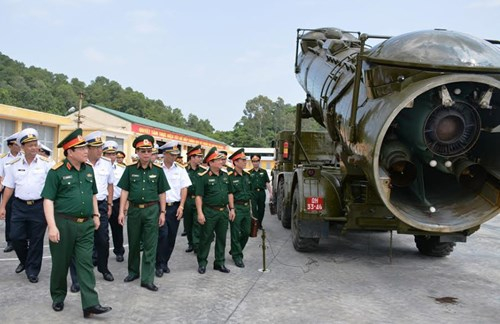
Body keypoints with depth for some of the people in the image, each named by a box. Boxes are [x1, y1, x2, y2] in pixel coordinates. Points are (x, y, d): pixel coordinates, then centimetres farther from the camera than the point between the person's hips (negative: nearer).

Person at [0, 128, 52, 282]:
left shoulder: (46, 163, -3)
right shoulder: (14, 164, 4)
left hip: (39, 206, -2)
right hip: (19, 206, 2)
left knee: (36, 240, 5)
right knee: (16, 237, 4)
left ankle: (32, 271, 20)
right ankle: (24, 261, 33)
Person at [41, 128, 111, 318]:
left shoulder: (89, 169, 7)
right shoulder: (57, 172, -10)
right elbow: (48, 200, -12)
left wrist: (95, 215, 16)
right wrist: (52, 226, -18)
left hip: (86, 224, 4)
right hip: (64, 223, -4)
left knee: (85, 263, 0)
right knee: (61, 263, 11)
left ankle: (90, 304, -1)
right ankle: (58, 298, 31)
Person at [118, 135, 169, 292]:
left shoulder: (158, 171, 2)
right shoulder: (130, 170, 2)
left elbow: (162, 193, 5)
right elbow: (124, 191, 2)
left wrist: (162, 212, 0)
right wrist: (121, 211, -4)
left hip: (152, 210, -1)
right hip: (134, 209, 1)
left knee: (150, 246, 1)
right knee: (133, 243, 14)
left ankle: (147, 279, 7)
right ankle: (133, 271, 33)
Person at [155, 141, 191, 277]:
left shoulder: (180, 169, 6)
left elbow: (184, 188, 6)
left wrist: (181, 206, -1)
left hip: (175, 207, 4)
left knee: (172, 236, 8)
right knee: (163, 234, -12)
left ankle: (165, 262, 23)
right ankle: (159, 265, 2)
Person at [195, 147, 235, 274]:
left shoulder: (225, 176, 11)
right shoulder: (203, 177, -9)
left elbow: (229, 193, 16)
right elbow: (199, 196, -12)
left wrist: (231, 209, 11)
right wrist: (200, 213, -17)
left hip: (223, 211, 6)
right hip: (209, 211, -6)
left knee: (221, 238, 12)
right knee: (206, 238, 4)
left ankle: (219, 262, 23)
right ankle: (202, 263, 16)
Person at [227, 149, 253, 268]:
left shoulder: (247, 175, 11)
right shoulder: (230, 177, -11)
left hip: (246, 207, 7)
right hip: (236, 207, -7)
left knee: (246, 232, 12)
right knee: (236, 233, 1)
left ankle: (235, 250, 32)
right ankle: (237, 256, 13)